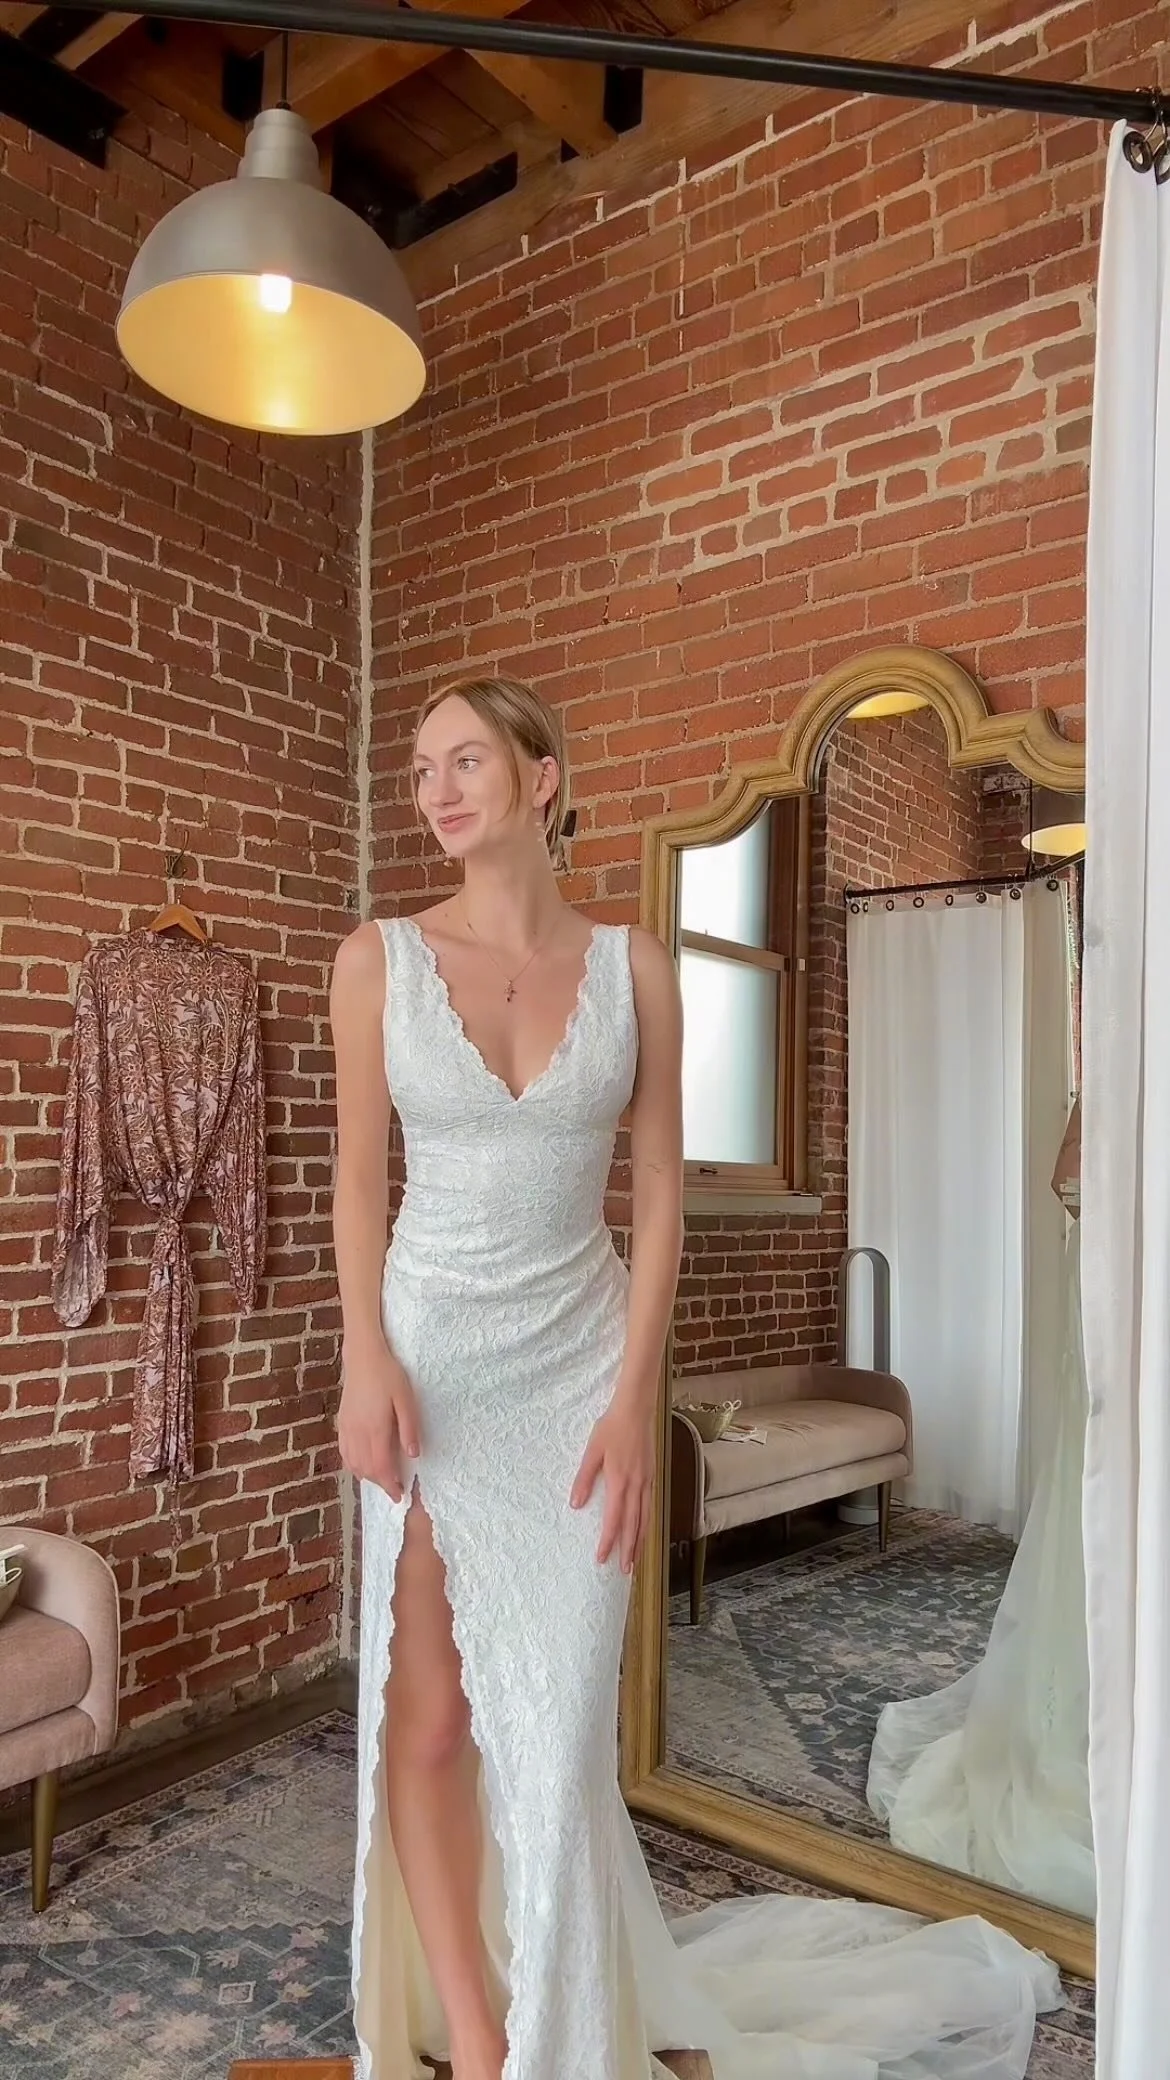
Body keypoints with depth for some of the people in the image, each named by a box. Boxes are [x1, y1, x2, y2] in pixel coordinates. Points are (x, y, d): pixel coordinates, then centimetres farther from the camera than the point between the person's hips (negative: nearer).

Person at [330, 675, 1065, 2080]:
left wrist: (633, 1396, -7)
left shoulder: (632, 966, -1)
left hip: (576, 1358, 0)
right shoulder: (378, 962, -1)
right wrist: (366, 1362, -9)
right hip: (429, 1356, 1)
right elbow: (359, 1178, 2)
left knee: (559, 1713, 6)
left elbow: (659, 1192, -1)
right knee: (429, 1709, 4)